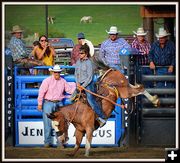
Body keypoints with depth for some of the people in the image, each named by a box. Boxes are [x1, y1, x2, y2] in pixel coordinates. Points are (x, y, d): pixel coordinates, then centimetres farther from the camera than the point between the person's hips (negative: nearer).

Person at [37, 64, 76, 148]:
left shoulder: (63, 81, 7)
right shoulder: (47, 81, -6)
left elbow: (70, 89, 10)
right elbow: (41, 92, -6)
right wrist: (40, 104, -8)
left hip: (59, 104, 3)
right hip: (48, 103, -3)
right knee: (48, 123, 0)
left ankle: (60, 142, 6)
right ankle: (47, 142, 6)